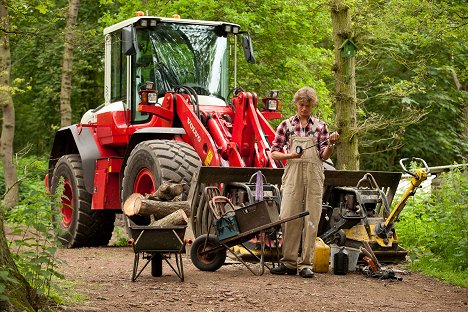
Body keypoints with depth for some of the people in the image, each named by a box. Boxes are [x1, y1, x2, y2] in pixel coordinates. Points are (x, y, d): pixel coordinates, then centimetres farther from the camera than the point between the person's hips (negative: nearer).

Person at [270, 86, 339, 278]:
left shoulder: (320, 126, 11)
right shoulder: (286, 125, 9)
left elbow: (324, 156, 7)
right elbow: (274, 153, 6)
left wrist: (331, 144, -14)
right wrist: (291, 155, -12)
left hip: (314, 176, 0)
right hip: (293, 174, 0)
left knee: (311, 220, -2)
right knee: (289, 218, -4)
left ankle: (305, 264, 1)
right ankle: (289, 263, 4)